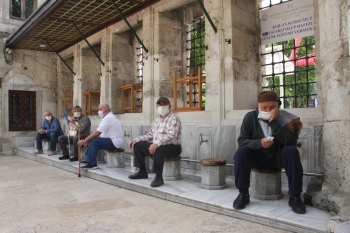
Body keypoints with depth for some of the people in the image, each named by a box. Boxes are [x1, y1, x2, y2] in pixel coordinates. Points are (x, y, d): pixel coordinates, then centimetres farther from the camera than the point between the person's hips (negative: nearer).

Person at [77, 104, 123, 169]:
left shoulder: (108, 118, -16)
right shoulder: (109, 117, 17)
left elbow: (97, 132, -22)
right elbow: (98, 132, 14)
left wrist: (85, 140, -15)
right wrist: (87, 140, 5)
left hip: (114, 142, -11)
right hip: (113, 141, 11)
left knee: (94, 141, -21)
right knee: (92, 139, 11)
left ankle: (92, 164, -17)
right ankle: (88, 160, 11)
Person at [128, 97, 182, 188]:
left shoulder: (174, 118, -14)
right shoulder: (157, 119, 14)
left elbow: (171, 135, -29)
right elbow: (151, 135, 19)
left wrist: (157, 143, -42)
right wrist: (137, 139, 7)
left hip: (173, 147, -9)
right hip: (157, 145, 9)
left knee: (158, 149, -39)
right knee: (137, 145, 7)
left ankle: (159, 177, -27)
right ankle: (142, 172, 12)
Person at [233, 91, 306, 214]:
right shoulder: (250, 117, -8)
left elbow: (291, 142, -22)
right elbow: (241, 140, -14)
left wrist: (274, 122, -30)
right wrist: (259, 143, -32)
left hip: (278, 156, 0)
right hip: (257, 157, 0)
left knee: (292, 151, -29)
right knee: (241, 152, -28)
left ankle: (294, 196, -17)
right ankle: (243, 194, -15)